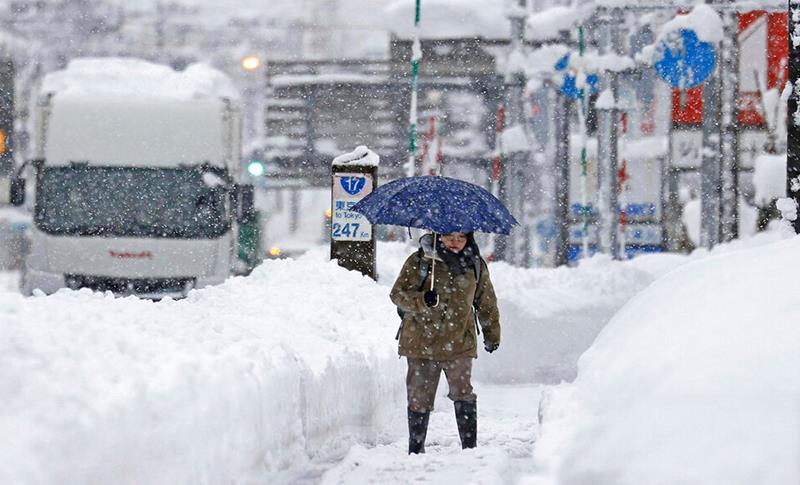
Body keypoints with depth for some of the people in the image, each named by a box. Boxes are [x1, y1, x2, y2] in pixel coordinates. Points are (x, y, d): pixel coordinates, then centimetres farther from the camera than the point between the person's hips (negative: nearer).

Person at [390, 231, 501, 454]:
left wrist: (492, 335, 25)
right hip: (421, 342, -1)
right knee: (419, 398, 4)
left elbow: (486, 302, 20)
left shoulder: (475, 265, 8)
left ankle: (470, 446, -6)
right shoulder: (419, 261, 0)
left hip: (459, 343, 1)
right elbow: (397, 294, -4)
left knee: (463, 394, -11)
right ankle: (416, 448, 16)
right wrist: (422, 301, -23)